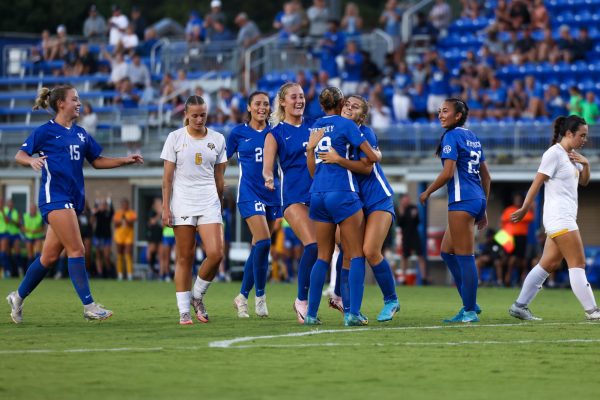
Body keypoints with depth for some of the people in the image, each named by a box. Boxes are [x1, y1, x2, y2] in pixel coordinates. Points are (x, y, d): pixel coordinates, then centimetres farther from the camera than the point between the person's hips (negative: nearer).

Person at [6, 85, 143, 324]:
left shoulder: (80, 134, 16)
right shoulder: (46, 131, -3)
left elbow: (97, 161, 23)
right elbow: (20, 155, -1)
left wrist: (125, 160, 12)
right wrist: (32, 161, -23)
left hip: (73, 199, 7)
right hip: (54, 197, -7)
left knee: (50, 256, 10)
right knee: (76, 250, -15)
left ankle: (18, 297, 24)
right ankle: (89, 306, -15)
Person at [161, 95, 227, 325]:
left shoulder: (217, 139, 8)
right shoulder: (175, 138, 1)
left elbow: (219, 178, 13)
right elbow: (167, 176, 0)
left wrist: (220, 207, 14)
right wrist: (165, 207, -5)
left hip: (209, 202, 2)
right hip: (182, 202, -2)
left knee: (216, 253, -13)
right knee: (184, 258, -1)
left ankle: (197, 296, 11)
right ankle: (184, 311, 5)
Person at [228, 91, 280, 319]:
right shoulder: (238, 133, 2)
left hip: (272, 193, 4)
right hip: (249, 194, -4)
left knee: (258, 247, 6)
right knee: (264, 242, -20)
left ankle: (242, 297, 19)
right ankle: (260, 295, -9)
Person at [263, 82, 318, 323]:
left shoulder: (315, 126, 14)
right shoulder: (275, 134, 4)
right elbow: (267, 167, -4)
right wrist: (268, 178, -26)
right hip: (294, 196, -4)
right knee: (313, 246, -21)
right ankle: (302, 301, -6)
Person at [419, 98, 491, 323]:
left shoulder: (451, 136, -8)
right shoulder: (472, 137, 18)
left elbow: (448, 173, -16)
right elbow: (486, 176, 20)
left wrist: (427, 192, -2)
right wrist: (483, 209, 24)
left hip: (462, 201, -9)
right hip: (477, 199, 9)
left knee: (465, 257, -6)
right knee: (447, 251, 15)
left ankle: (470, 311, -4)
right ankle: (470, 304, 14)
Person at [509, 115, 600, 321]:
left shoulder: (571, 155, 16)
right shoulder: (554, 154, -12)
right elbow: (537, 183, -11)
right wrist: (524, 209, -11)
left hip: (565, 218, 9)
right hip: (559, 218, -9)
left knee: (549, 264, 7)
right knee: (578, 263, -9)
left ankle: (520, 306, 9)